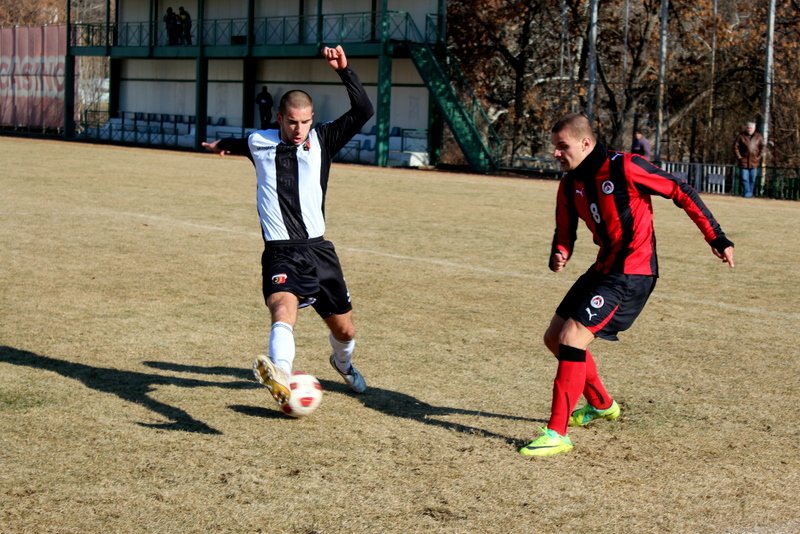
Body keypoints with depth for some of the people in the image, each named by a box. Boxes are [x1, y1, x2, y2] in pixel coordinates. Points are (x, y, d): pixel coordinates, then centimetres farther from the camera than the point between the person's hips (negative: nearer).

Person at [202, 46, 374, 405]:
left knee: (344, 330, 13)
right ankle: (280, 380, -58)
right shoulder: (259, 143, 9)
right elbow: (238, 143, 36)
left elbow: (363, 111, -5)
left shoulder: (322, 140, 7)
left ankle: (343, 363, 50)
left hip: (318, 250, 2)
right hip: (280, 254, -2)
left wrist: (344, 71, -11)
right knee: (283, 309, -32)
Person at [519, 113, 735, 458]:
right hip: (603, 269, 9)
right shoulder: (570, 183, 4)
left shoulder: (625, 168, -18)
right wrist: (559, 255, -9)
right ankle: (601, 405, 36)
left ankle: (557, 433, -11)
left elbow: (681, 192, -11)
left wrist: (716, 238, -10)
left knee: (572, 339, -18)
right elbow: (565, 231, 15)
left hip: (632, 274, -9)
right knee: (554, 338, 13)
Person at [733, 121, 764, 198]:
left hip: (754, 162, 1)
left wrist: (758, 157, -2)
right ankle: (747, 193, -3)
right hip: (743, 161, -1)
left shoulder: (758, 137, 4)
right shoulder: (741, 136, -1)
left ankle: (751, 193, 13)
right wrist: (739, 157, -6)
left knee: (753, 179, 4)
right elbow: (735, 147, 0)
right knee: (744, 178, -5)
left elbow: (762, 147, 8)